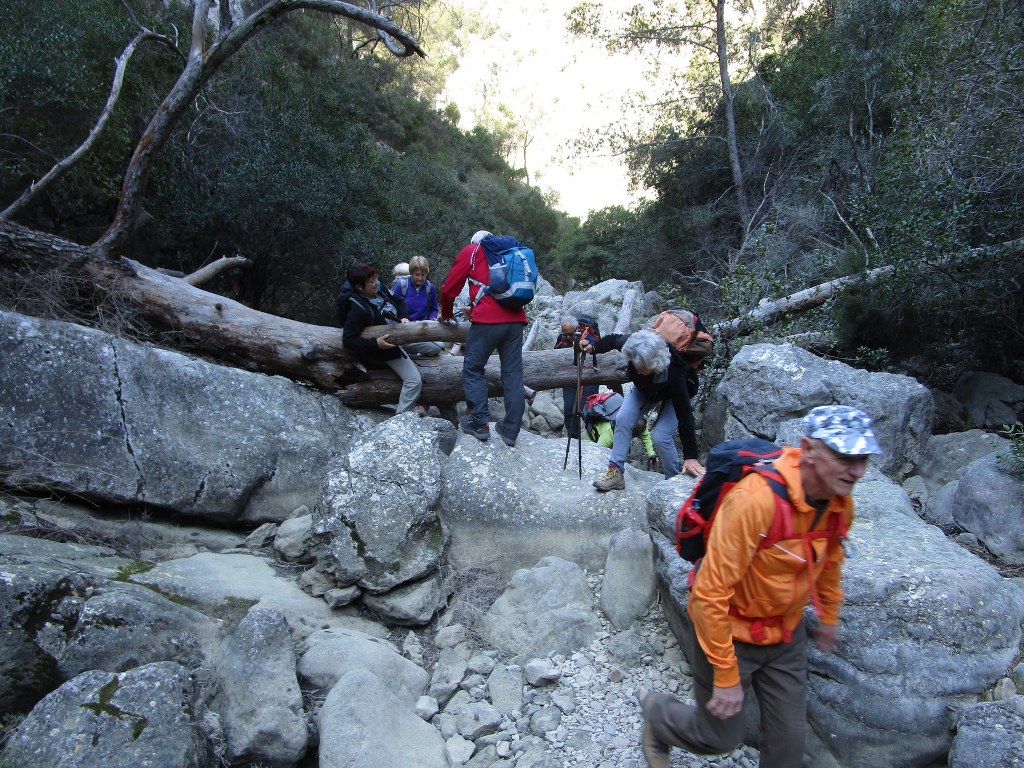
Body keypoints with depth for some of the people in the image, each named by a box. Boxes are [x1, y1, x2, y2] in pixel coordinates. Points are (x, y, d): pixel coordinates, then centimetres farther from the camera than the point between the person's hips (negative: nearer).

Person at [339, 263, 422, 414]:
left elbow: (398, 302, 11)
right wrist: (375, 344, -35)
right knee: (414, 381, -18)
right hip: (387, 345, -9)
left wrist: (404, 317, -8)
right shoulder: (358, 309, -27)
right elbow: (349, 340, -28)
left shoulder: (379, 290, -5)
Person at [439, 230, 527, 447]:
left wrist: (447, 315, 28)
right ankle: (510, 430, 7)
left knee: (473, 369, 8)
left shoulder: (471, 251, 13)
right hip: (516, 319, 5)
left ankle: (479, 423, 3)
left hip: (487, 321, -4)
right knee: (513, 374, 5)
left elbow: (449, 288, 11)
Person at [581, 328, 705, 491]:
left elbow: (684, 414, -43)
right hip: (644, 388, 5)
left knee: (660, 436, -21)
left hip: (673, 395, -5)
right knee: (623, 420, -14)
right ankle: (615, 472, -5)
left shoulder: (673, 372, -45)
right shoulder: (632, 346, -35)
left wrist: (691, 457, -44)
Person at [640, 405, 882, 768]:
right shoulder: (756, 499, -34)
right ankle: (658, 713, 41)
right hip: (729, 632, -6)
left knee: (789, 737, 13)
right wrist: (726, 677, -24)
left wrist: (829, 617, 25)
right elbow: (711, 592, -30)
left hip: (786, 635, 6)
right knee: (720, 736, 12)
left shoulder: (840, 503, -10)